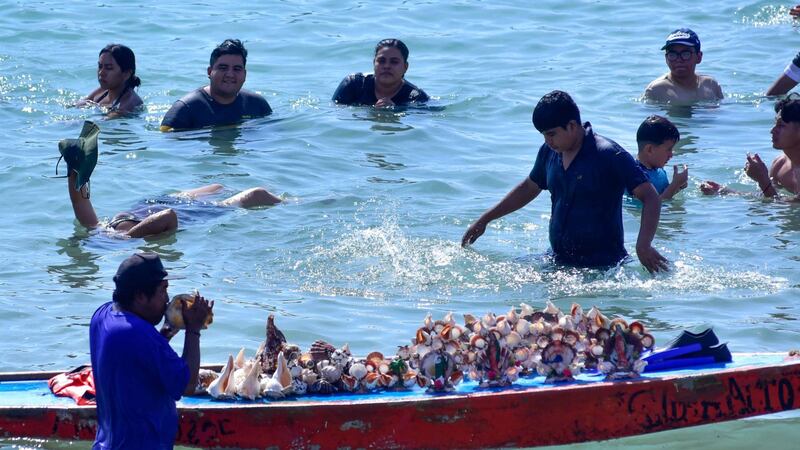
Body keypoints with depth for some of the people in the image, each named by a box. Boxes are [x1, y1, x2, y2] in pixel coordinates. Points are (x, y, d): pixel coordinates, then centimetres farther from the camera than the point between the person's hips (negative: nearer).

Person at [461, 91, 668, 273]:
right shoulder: (549, 152, 7)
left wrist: (643, 246, -31)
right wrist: (484, 221, 29)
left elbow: (650, 198, -17)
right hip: (558, 262, 6)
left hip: (602, 268, -6)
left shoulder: (609, 156, -14)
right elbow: (529, 188, 27)